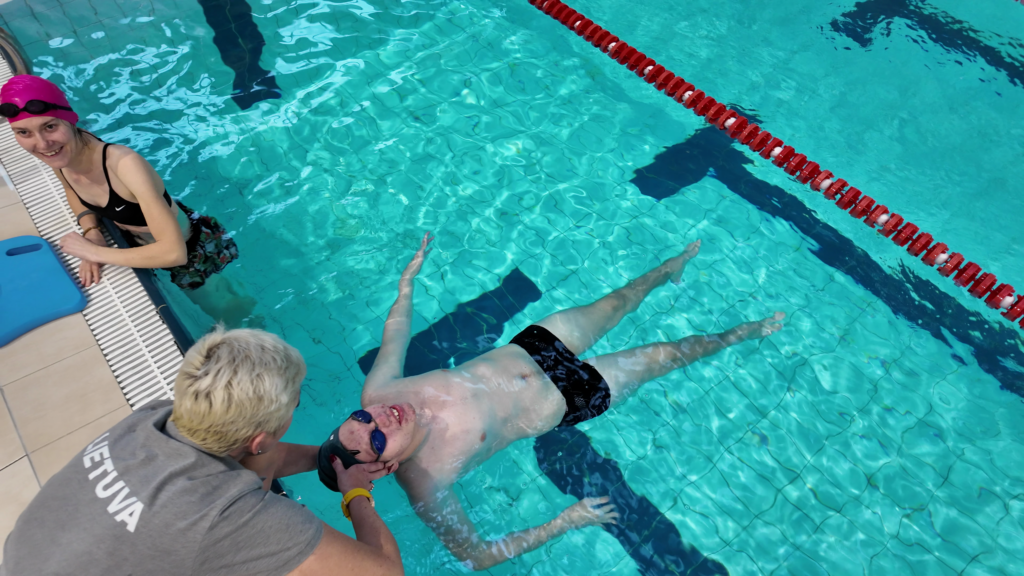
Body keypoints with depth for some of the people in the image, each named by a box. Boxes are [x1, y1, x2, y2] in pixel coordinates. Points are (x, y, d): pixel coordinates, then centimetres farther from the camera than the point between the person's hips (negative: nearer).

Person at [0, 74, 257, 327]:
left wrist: (95, 252, -32)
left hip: (190, 251, -6)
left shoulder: (124, 164, -41)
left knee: (233, 316, 21)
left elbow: (174, 252, -44)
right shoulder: (59, 154, -19)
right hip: (142, 245, 7)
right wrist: (91, 232, -14)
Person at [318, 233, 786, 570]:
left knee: (613, 305, 22)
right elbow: (476, 556, -20)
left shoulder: (378, 392, -19)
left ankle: (668, 270, 56)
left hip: (524, 347, 4)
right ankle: (738, 336, 40)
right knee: (664, 355, 9)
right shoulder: (425, 484, -30)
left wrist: (410, 274, 9)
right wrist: (564, 523, -22)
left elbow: (396, 331, 0)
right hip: (562, 401, -4)